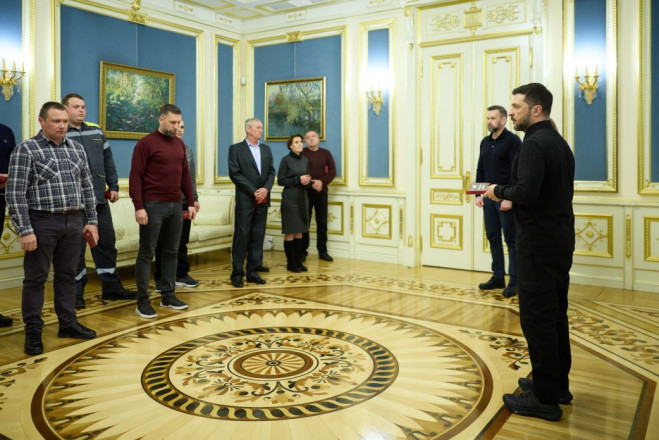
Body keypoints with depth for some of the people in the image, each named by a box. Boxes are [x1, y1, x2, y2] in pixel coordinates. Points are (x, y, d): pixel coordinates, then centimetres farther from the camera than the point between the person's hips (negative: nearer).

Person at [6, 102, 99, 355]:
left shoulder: (77, 148, 10)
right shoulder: (25, 150, -6)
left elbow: (87, 187, 13)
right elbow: (15, 194, -10)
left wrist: (91, 220, 8)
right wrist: (25, 230, -14)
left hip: (73, 221, 5)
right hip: (42, 222, -5)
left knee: (67, 275, 13)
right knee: (36, 278, 5)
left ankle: (68, 323, 25)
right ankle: (33, 332, 16)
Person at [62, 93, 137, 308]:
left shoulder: (96, 131, 13)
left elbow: (108, 161, 16)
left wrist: (113, 186, 10)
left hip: (99, 200, 5)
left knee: (106, 244, 10)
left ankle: (111, 287, 22)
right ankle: (76, 292, 17)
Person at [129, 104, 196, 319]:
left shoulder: (180, 144, 13)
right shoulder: (146, 143, -6)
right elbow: (135, 177, -11)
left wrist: (190, 202, 11)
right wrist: (139, 207, -17)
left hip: (175, 205, 6)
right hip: (153, 205, -6)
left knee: (171, 252, 10)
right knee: (146, 254, 1)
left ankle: (168, 296, 20)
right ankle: (143, 301, 8)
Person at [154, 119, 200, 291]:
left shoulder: (187, 150, 12)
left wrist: (195, 198, 14)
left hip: (184, 203, 5)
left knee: (182, 241, 11)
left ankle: (181, 274, 23)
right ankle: (161, 278, 14)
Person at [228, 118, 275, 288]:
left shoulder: (266, 149, 16)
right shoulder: (236, 149, 0)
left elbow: (271, 172, 11)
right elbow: (235, 174, -9)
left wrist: (266, 189, -8)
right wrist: (254, 191, -13)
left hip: (263, 200, 5)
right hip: (245, 200, -5)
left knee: (258, 237, 6)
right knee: (241, 237, -2)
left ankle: (253, 272, 14)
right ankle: (237, 274, 6)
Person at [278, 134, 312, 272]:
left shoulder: (305, 160, 10)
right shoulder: (286, 160, -7)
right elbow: (280, 180, -9)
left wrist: (307, 181, -4)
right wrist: (298, 179, -17)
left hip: (302, 197, 6)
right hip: (290, 198, -6)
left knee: (299, 231, 9)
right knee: (290, 232, -2)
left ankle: (298, 261, 16)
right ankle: (290, 263, 7)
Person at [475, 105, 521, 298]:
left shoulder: (512, 141, -7)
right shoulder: (485, 142, 13)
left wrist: (510, 198, -19)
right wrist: (478, 194, 8)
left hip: (505, 198, -7)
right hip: (488, 197, 7)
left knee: (511, 240, -1)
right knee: (493, 238, 10)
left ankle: (514, 281, 5)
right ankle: (498, 277, 19)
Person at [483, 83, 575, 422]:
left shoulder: (534, 143, -16)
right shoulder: (559, 142, 15)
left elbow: (526, 192, -27)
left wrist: (500, 191, -9)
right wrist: (513, 199, 12)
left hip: (538, 242, -10)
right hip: (561, 238, 10)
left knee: (537, 318, -3)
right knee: (555, 314, 16)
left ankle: (545, 398, 6)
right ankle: (558, 384, 28)